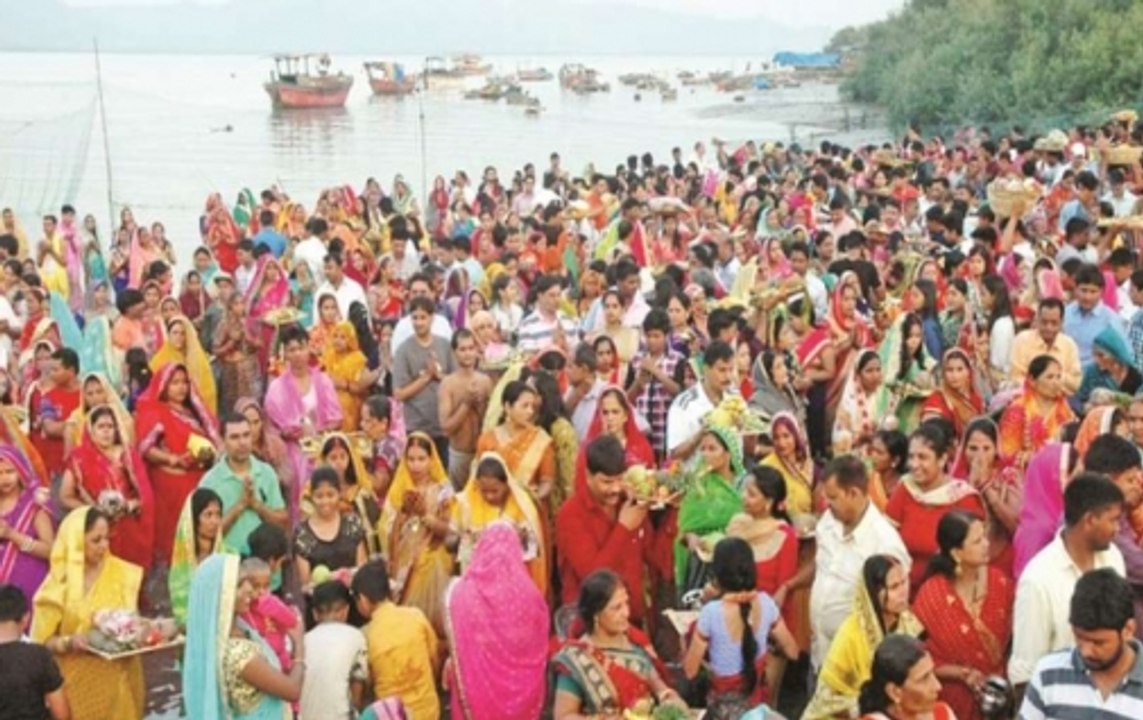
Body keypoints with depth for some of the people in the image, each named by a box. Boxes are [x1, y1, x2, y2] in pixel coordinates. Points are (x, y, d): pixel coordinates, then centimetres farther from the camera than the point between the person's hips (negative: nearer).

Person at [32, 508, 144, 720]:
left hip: (117, 677, 2)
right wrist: (69, 642, -23)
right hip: (77, 681, -1)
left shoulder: (123, 574, -2)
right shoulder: (58, 585, -7)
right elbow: (43, 640, -5)